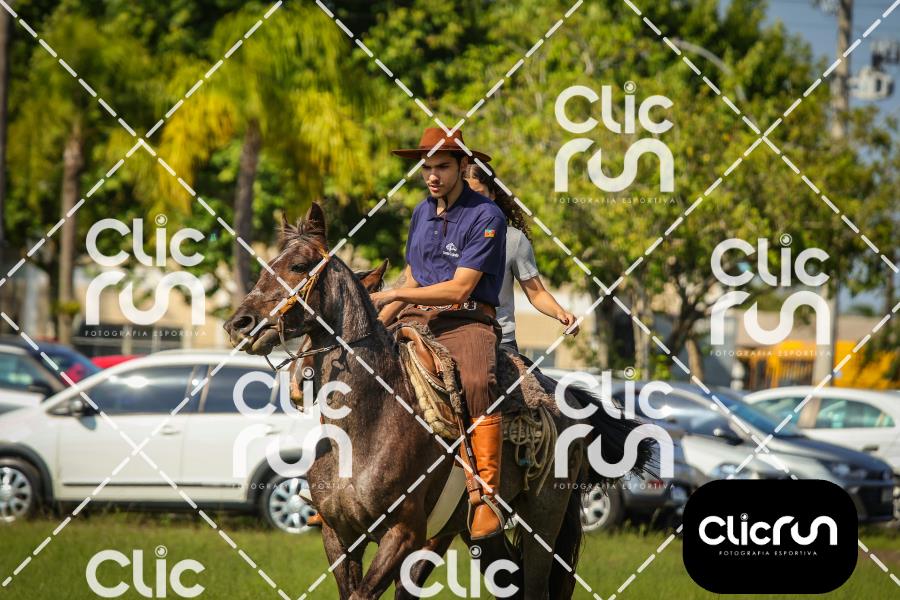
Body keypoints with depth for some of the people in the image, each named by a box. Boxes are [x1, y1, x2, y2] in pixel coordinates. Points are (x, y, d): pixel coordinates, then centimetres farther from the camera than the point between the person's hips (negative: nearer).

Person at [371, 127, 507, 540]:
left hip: (467, 319, -7)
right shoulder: (422, 213, 15)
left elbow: (459, 289, -13)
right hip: (417, 319, 7)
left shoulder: (486, 217, -8)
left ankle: (486, 499, -37)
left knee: (476, 383, -38)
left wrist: (394, 295, -12)